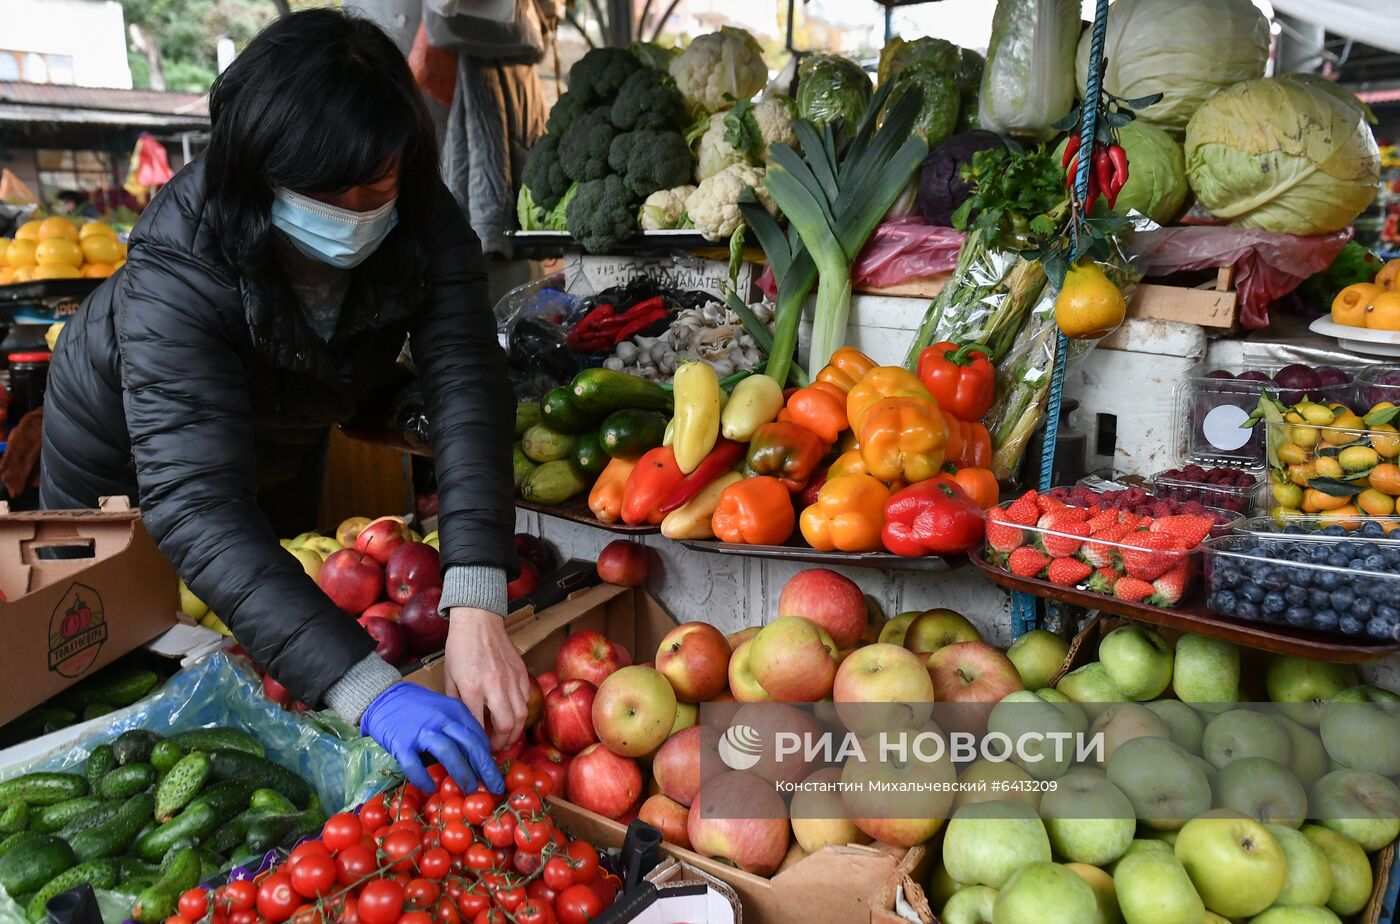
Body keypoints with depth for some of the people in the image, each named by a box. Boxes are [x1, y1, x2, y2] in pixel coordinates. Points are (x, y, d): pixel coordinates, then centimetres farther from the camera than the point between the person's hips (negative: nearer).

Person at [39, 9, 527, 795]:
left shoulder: (419, 220, -32)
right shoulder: (175, 279, -42)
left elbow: (467, 385, -41)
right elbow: (198, 510, -50)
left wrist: (476, 609, -54)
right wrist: (367, 689, -61)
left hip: (283, 447, 4)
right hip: (124, 461, -4)